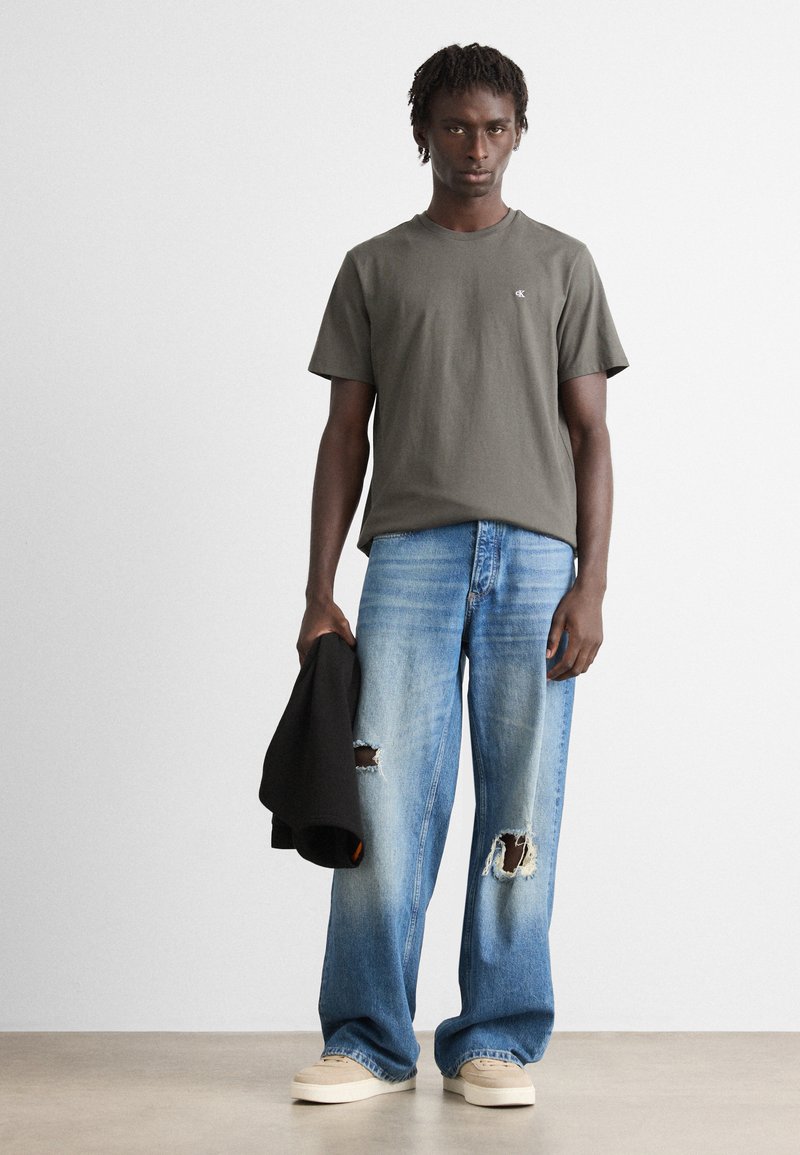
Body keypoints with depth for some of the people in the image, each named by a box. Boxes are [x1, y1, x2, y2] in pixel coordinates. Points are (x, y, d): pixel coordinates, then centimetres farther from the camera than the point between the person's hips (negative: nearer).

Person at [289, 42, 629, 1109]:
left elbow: (590, 434, 9)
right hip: (410, 551, 0)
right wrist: (319, 591, 4)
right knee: (385, 800, -6)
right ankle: (370, 1041, 4)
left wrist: (591, 585, -2)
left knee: (520, 812, 0)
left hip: (535, 554, 0)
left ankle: (495, 1041, 9)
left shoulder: (561, 264, 13)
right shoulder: (374, 269, 14)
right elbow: (346, 436, 12)